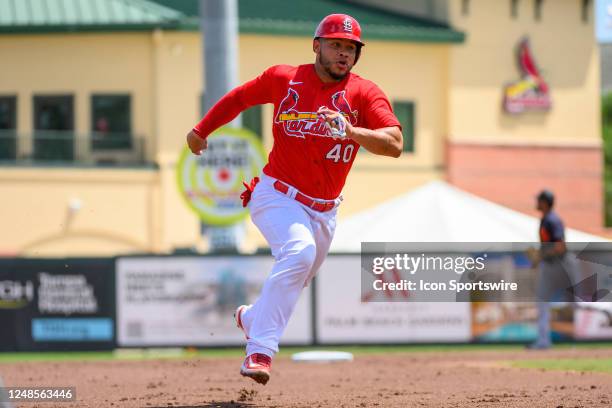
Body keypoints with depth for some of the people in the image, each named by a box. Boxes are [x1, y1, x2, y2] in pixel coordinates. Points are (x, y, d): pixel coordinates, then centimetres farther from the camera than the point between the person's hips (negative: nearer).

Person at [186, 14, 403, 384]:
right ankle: (261, 351, -33)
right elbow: (240, 97, 15)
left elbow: (394, 144, -22)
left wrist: (351, 131, -38)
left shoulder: (365, 93, -7)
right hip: (278, 196, -4)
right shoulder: (283, 79, -4)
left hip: (323, 211, 4)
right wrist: (202, 129, 25)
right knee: (299, 252, -31)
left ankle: (251, 318, 51)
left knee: (296, 282, 17)